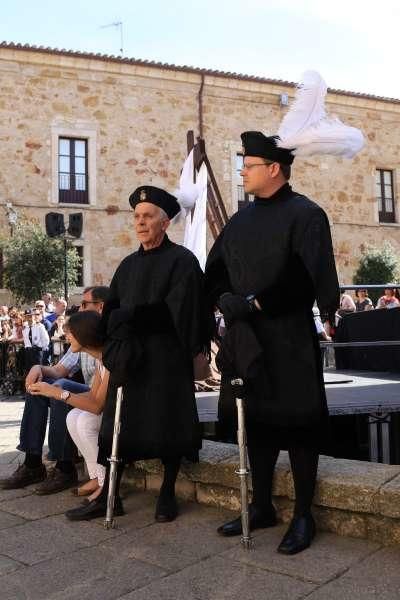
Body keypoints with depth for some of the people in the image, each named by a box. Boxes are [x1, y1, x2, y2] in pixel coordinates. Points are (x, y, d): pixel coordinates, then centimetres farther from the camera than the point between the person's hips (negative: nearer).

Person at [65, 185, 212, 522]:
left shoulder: (181, 260, -4)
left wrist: (130, 317, -13)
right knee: (118, 424, 6)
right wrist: (117, 348, -6)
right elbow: (112, 311, 11)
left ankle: (168, 495, 18)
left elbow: (176, 313, -13)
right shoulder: (129, 265, 15)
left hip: (166, 359, -5)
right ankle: (108, 496, 15)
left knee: (166, 425, 2)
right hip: (128, 358, 6)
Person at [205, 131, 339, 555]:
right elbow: (215, 270, 12)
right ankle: (262, 507, 24)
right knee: (255, 420, 10)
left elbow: (304, 277, -16)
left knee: (295, 421, 1)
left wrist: (254, 303, -18)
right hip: (246, 338, 6)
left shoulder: (305, 215, -5)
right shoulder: (240, 221, 14)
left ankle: (303, 516, 14)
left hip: (289, 339, -6)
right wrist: (225, 298, -8)